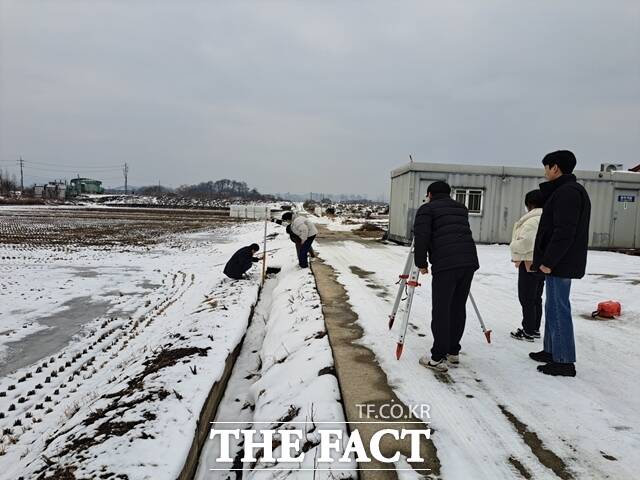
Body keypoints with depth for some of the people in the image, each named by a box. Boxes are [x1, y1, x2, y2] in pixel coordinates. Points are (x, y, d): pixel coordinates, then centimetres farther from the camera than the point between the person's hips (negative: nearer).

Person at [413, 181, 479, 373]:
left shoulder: (427, 209, 5)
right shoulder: (461, 208, 25)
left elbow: (421, 238, -4)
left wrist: (421, 263, 4)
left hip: (445, 265, -6)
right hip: (469, 261, 6)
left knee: (441, 310, -1)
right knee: (458, 307, 14)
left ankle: (438, 358, 2)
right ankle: (453, 352, 23)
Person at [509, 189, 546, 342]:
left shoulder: (532, 219, -18)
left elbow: (524, 241, -24)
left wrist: (514, 247, -3)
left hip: (530, 263, -9)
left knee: (527, 298, -1)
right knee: (536, 298, 17)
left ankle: (528, 332, 5)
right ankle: (535, 329, 27)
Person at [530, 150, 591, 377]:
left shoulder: (567, 192, -16)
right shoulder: (567, 190, 18)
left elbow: (564, 232, -24)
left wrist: (548, 261, -21)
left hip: (560, 264, -11)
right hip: (560, 262, 11)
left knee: (559, 309, -5)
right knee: (553, 307, 17)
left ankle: (564, 361, 2)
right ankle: (552, 351, 28)